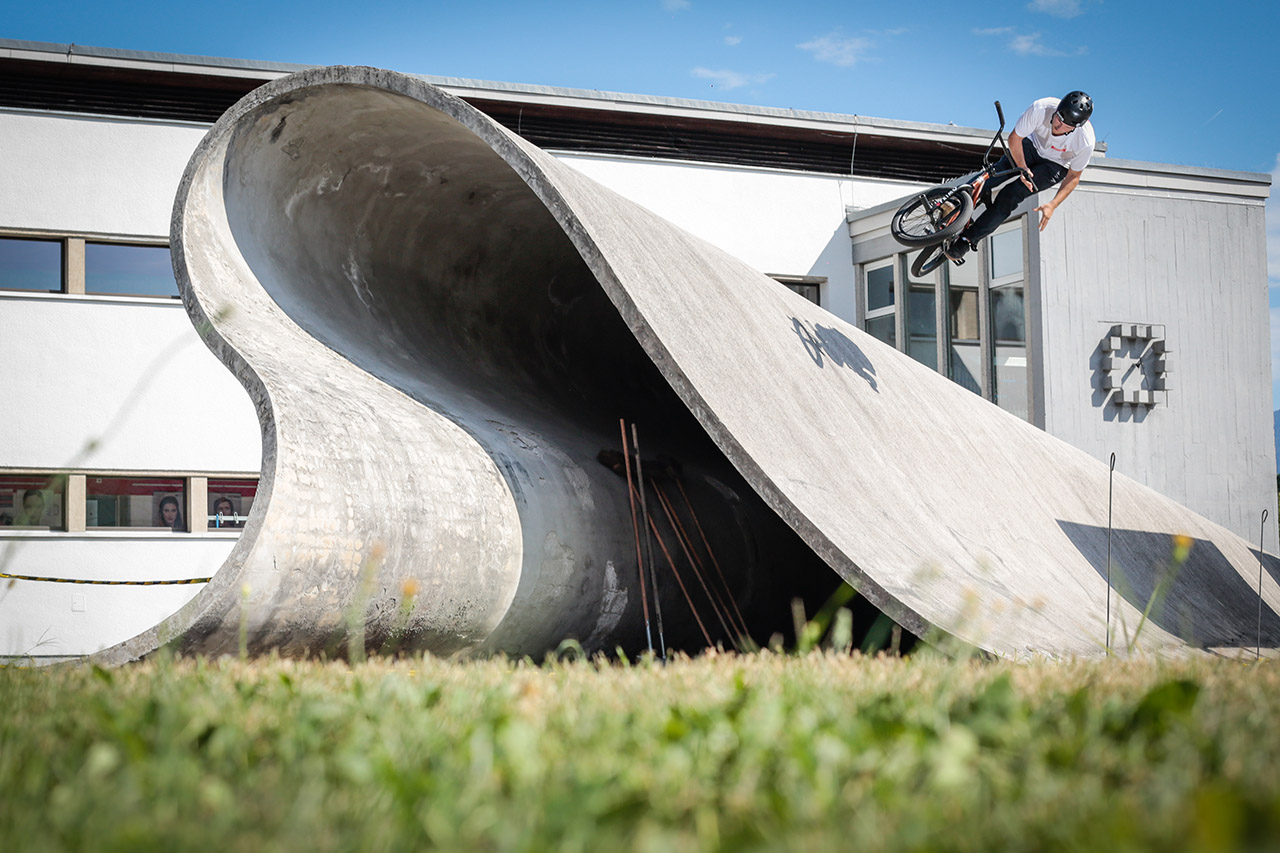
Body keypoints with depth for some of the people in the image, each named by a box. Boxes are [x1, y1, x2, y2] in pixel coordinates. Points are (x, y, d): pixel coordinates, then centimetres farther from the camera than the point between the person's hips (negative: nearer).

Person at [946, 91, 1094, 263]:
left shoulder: (1085, 141, -33)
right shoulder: (1041, 109, -34)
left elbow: (1074, 176, -16)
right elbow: (1014, 138, -16)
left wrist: (1053, 205, -24)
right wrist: (1022, 168, -22)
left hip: (1056, 166, -2)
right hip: (1033, 146, 2)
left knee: (1010, 195, -20)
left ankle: (968, 238, -14)